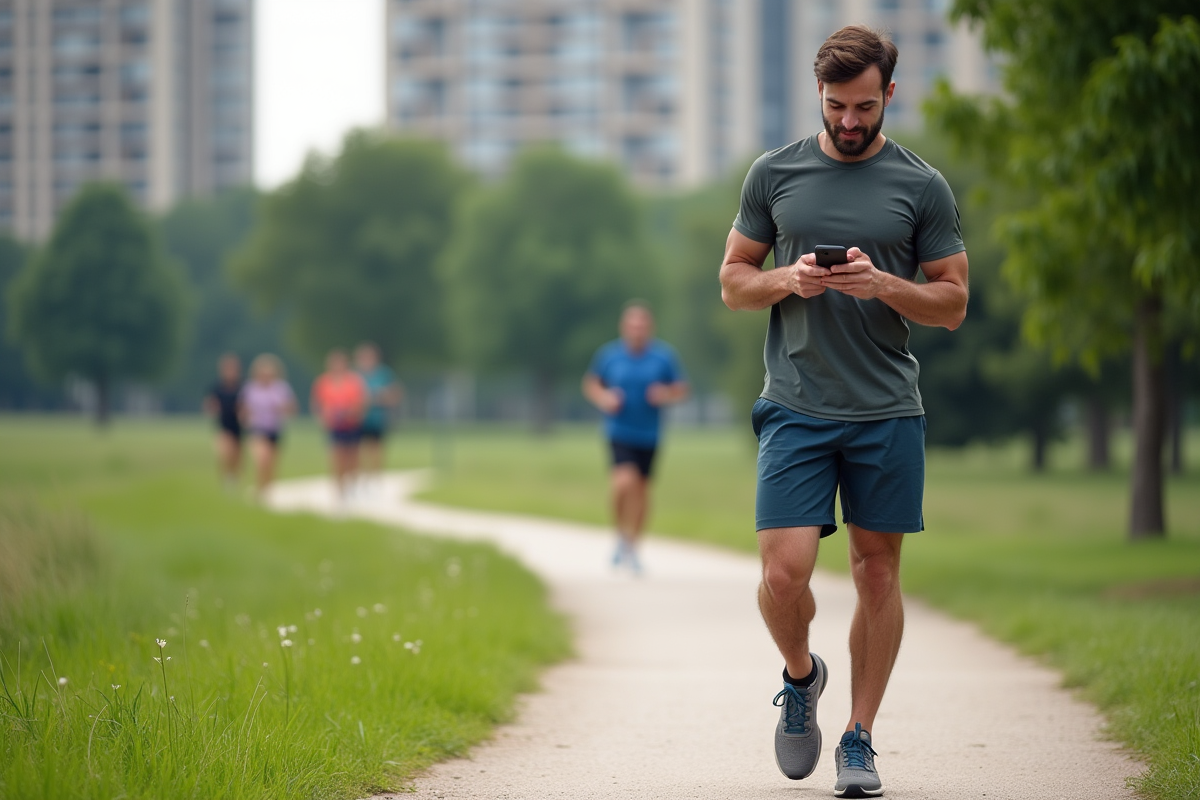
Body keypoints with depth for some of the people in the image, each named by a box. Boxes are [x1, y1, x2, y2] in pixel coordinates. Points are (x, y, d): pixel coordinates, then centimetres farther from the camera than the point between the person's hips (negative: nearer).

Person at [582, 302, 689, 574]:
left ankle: (632, 545, 28)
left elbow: (682, 390, 6)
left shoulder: (664, 356, -1)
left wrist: (667, 394, -16)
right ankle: (621, 534, 1)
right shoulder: (608, 355, -3)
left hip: (649, 436, 2)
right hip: (619, 432, -2)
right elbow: (591, 384, 11)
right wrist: (603, 398, -9)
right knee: (625, 480, -22)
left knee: (641, 488, 9)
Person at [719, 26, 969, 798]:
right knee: (785, 573, -10)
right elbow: (732, 281, 11)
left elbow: (954, 303, 4)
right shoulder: (775, 174, 6)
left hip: (888, 413, 0)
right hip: (796, 408, 0)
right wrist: (789, 280, -9)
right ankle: (801, 676, 21)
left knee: (878, 570, 4)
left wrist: (883, 284, -15)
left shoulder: (922, 186, 3)